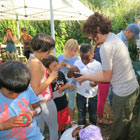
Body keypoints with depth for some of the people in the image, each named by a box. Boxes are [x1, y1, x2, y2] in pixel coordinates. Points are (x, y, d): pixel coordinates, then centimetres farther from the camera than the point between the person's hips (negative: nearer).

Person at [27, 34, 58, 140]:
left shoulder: (31, 60, 2)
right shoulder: (36, 64, -26)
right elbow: (36, 90, -26)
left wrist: (50, 78, 5)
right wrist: (51, 78, -19)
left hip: (38, 102, 8)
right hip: (45, 102, -8)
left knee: (39, 128, 24)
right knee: (54, 128, 16)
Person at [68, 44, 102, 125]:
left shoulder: (97, 65, -12)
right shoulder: (77, 63, -9)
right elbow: (69, 76, -8)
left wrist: (96, 82, -29)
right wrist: (71, 70, -31)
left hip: (93, 95, 0)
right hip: (80, 95, 0)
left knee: (93, 116, 20)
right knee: (81, 116, 18)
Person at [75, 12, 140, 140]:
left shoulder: (106, 47, -26)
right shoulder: (115, 37, 2)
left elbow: (106, 77, -15)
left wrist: (85, 77, -3)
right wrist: (92, 79, 11)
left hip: (123, 94, -9)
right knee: (125, 125, 29)